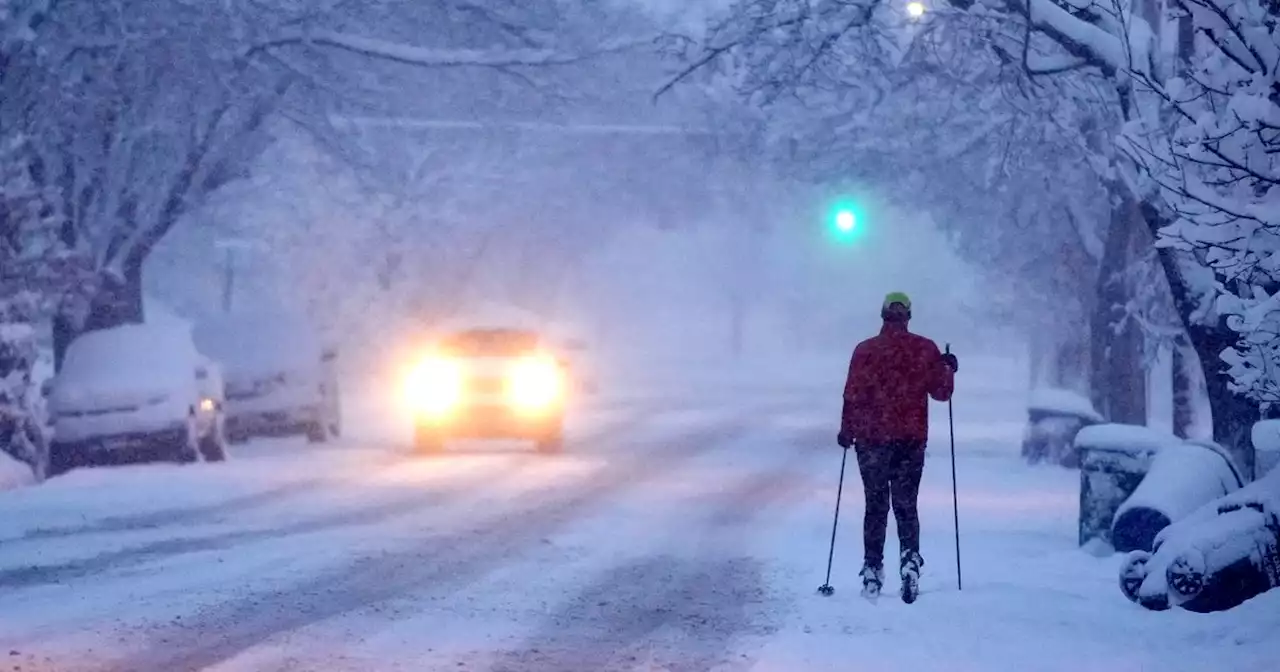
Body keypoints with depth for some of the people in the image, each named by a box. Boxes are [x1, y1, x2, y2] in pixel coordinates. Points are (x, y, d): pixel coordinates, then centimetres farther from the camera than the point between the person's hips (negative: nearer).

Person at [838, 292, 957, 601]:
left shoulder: (865, 350, -4)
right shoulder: (925, 349, -2)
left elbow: (853, 395, -4)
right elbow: (941, 391, 2)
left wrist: (847, 431, 9)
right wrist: (948, 369, 22)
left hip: (872, 439, -1)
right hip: (912, 439, 1)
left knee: (876, 506, 10)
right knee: (906, 505, 10)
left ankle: (872, 570, 7)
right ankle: (910, 559, -12)